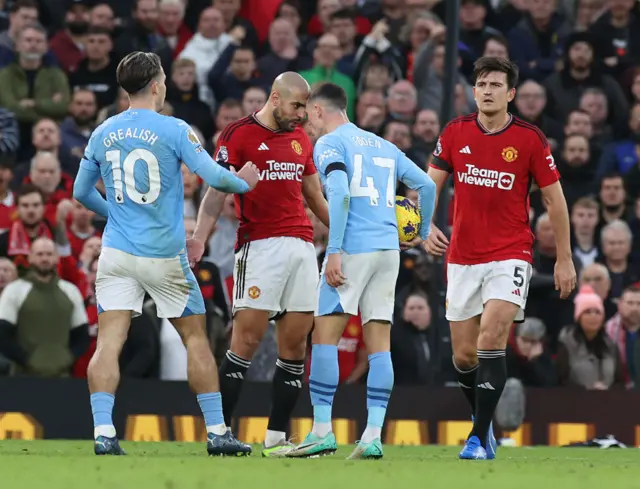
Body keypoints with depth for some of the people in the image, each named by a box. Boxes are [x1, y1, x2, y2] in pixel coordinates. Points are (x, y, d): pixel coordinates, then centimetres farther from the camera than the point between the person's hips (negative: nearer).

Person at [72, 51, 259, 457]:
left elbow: (81, 192, 15)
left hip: (118, 253, 3)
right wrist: (245, 183, 10)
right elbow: (214, 177, -11)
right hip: (165, 255, -3)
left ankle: (103, 433, -16)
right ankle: (217, 432, 12)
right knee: (196, 337, 10)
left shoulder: (103, 134, 5)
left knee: (109, 342, -3)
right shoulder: (174, 130, -8)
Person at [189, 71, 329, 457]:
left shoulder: (300, 138, 18)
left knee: (296, 342, 1)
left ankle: (277, 438, 5)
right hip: (260, 246, -6)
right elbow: (216, 192, -8)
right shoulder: (239, 135, -2)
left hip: (302, 246, 6)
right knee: (247, 338, -12)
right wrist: (199, 239, -20)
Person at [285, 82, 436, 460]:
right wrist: (423, 233, 31)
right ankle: (374, 435, -4)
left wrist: (334, 251, -17)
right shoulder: (384, 146, 21)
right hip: (389, 248, 6)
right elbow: (426, 185, 19)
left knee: (325, 334, -2)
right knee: (379, 342, 3)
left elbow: (339, 192, -15)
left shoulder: (330, 143, 1)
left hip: (354, 248, -6)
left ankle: (323, 430, -7)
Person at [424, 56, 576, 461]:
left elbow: (555, 200, 0)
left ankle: (480, 438, -16)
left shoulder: (530, 139, -6)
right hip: (462, 257, 4)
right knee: (464, 355, 6)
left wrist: (564, 259, 0)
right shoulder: (455, 133, 1)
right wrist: (427, 226, -13)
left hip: (510, 256, -3)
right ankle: (483, 419, 33)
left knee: (491, 341, -20)